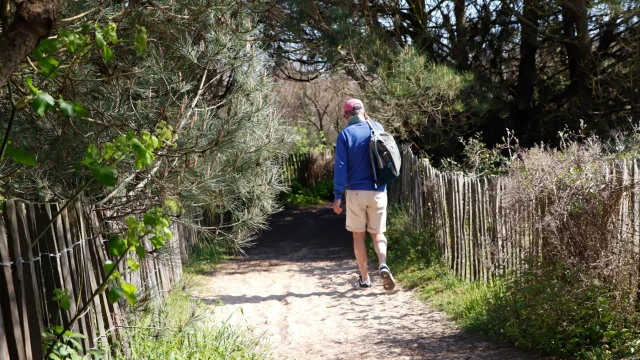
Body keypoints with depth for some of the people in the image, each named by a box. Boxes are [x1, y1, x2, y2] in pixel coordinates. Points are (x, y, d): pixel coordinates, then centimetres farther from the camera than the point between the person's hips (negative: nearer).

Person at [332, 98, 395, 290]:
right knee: (378, 233, 13)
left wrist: (337, 196, -7)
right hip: (378, 192, 2)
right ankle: (383, 265, -12)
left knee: (358, 235, 10)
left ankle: (364, 278, 14)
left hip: (356, 192, -2)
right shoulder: (377, 128, 5)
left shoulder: (345, 134, -5)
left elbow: (340, 166, -10)